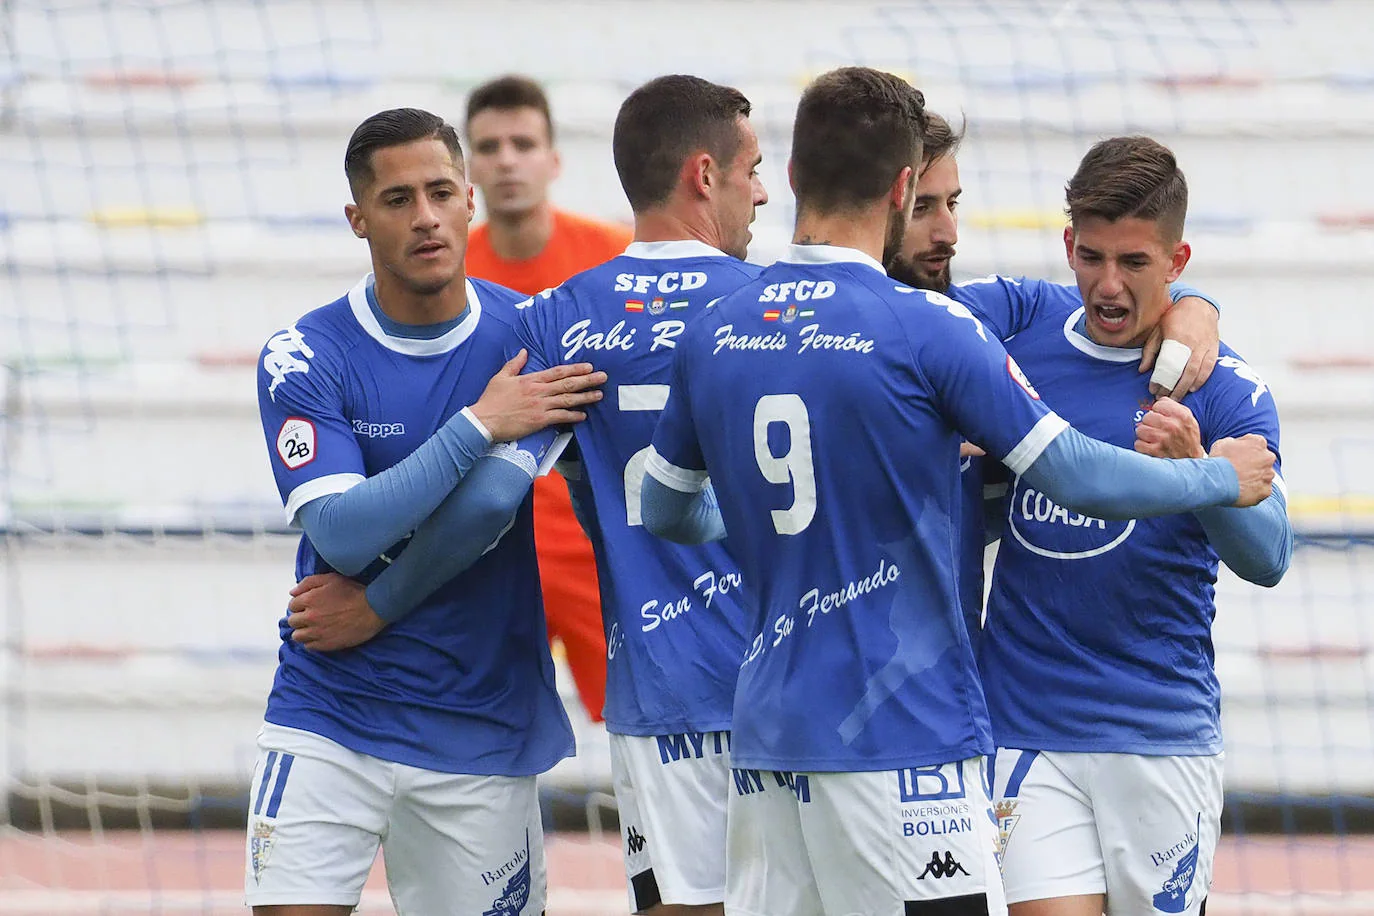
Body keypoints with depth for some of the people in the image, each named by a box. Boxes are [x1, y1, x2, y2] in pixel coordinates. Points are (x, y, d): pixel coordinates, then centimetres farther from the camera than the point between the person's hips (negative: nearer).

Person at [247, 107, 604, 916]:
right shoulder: (306, 358, -5)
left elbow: (488, 505, -15)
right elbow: (343, 535, -17)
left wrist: (372, 613, -10)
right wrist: (478, 424, -18)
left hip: (481, 725, 1)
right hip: (329, 719, -1)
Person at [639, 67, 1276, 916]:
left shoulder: (712, 335, 6)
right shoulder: (928, 329, -11)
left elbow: (665, 511, 20)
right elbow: (1080, 478, -9)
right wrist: (1220, 478, 9)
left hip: (766, 736, 6)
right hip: (904, 739, -6)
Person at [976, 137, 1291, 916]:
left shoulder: (1225, 388, -5)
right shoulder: (1020, 332, 3)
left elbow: (1267, 558, -17)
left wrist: (1195, 469, -36)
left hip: (1161, 737, -1)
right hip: (1023, 727, 1)